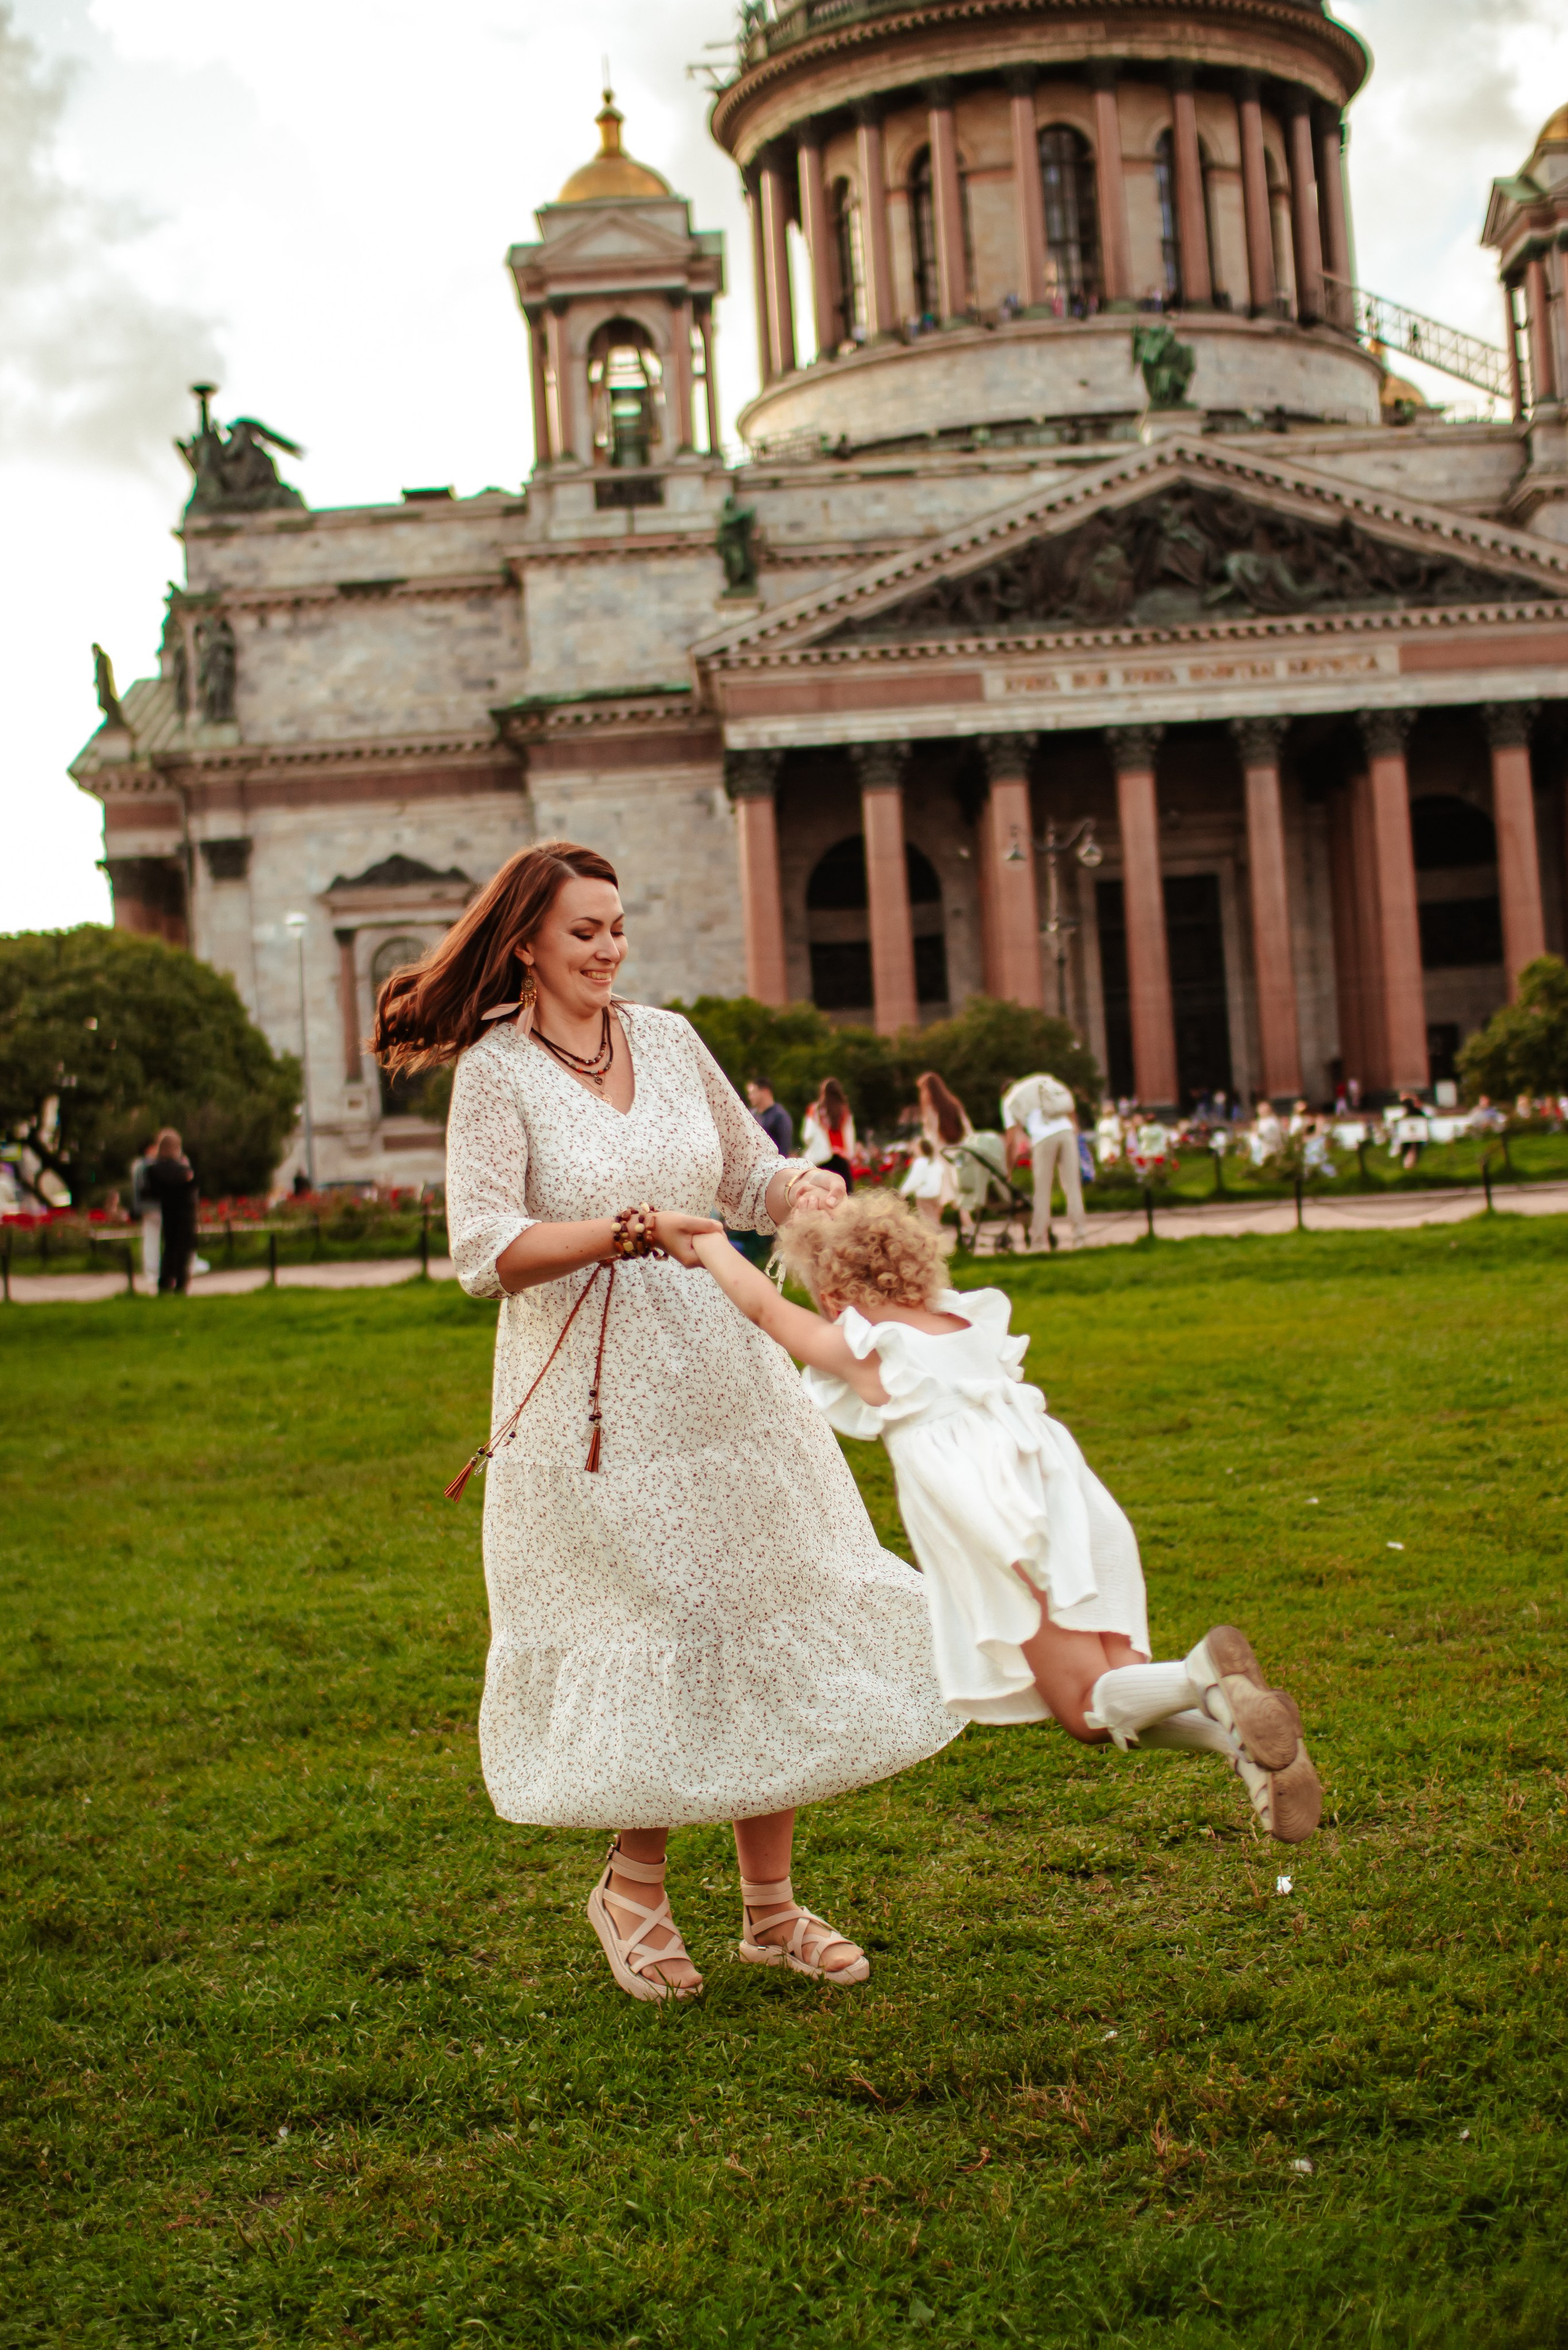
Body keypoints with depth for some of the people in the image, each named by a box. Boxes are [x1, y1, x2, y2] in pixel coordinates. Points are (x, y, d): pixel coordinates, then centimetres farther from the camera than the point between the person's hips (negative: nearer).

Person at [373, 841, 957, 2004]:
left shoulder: (668, 1037, 8)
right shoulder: (496, 1071, -7)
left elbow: (749, 1178, 16)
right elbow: (486, 1252, -16)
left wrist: (802, 1187, -6)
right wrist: (630, 1230, -25)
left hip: (720, 1371, 5)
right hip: (595, 1395, -5)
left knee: (772, 1625, 8)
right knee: (659, 1635, -2)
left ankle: (771, 1905, 23)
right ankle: (636, 1884, 25)